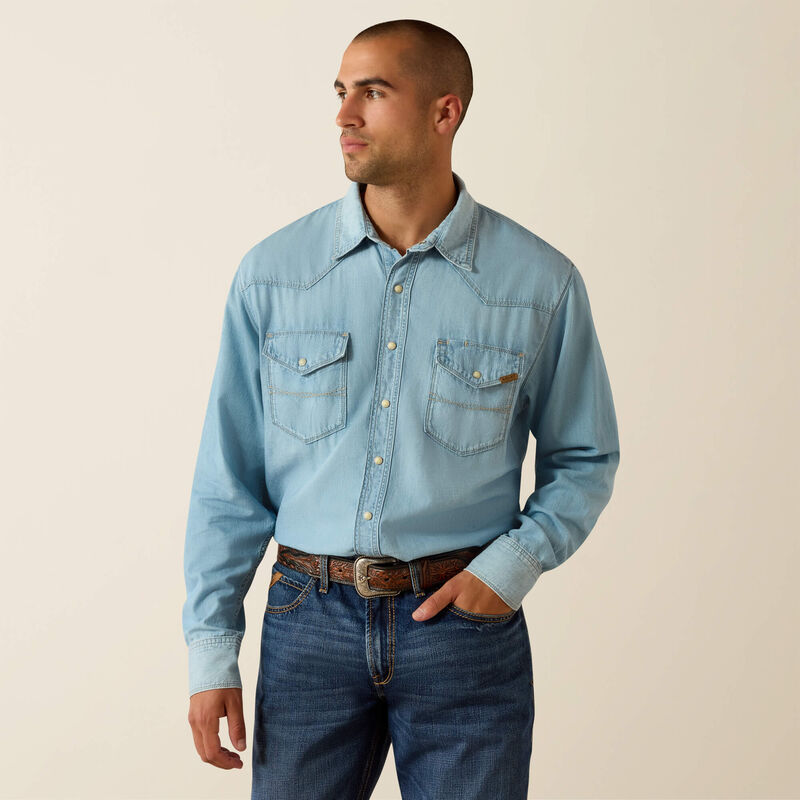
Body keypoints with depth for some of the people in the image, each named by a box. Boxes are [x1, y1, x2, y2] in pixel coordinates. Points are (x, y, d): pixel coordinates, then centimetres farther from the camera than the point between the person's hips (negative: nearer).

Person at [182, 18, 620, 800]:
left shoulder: (541, 282, -3)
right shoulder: (272, 271, 0)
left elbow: (583, 460, 8)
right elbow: (230, 476, 3)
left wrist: (516, 561, -9)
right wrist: (210, 649, 0)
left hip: (465, 620, -1)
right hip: (310, 620, 1)